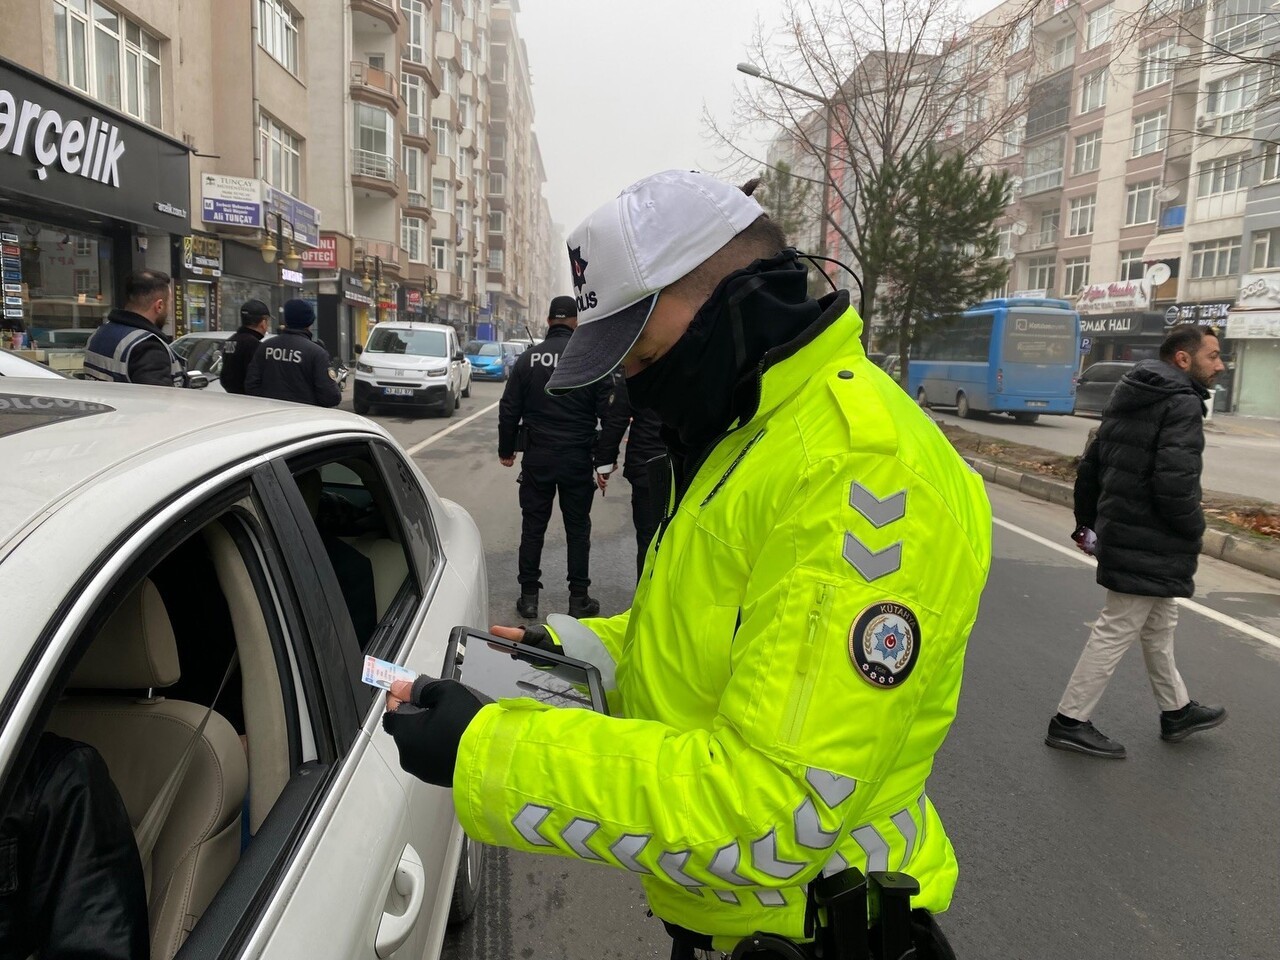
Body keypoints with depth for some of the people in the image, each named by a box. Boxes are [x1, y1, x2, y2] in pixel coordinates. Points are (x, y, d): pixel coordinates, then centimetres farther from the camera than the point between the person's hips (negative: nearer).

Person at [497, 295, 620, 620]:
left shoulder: (529, 358, -1)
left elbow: (509, 409, 2)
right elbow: (607, 410, -6)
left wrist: (506, 450, 13)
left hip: (537, 457, 1)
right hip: (578, 458, -1)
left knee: (533, 526, 11)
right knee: (578, 528, 9)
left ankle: (529, 596, 16)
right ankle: (579, 599, 14)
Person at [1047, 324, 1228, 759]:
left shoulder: (1129, 397, 12)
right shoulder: (1182, 403, -16)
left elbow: (1090, 466, 15)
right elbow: (1176, 482, -27)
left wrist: (1087, 521, 22)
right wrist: (1194, 529, -10)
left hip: (1120, 530, 10)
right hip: (1149, 544, -10)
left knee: (1160, 625, 23)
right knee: (1116, 632, 0)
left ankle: (1176, 710, 39)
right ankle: (1070, 722, 8)